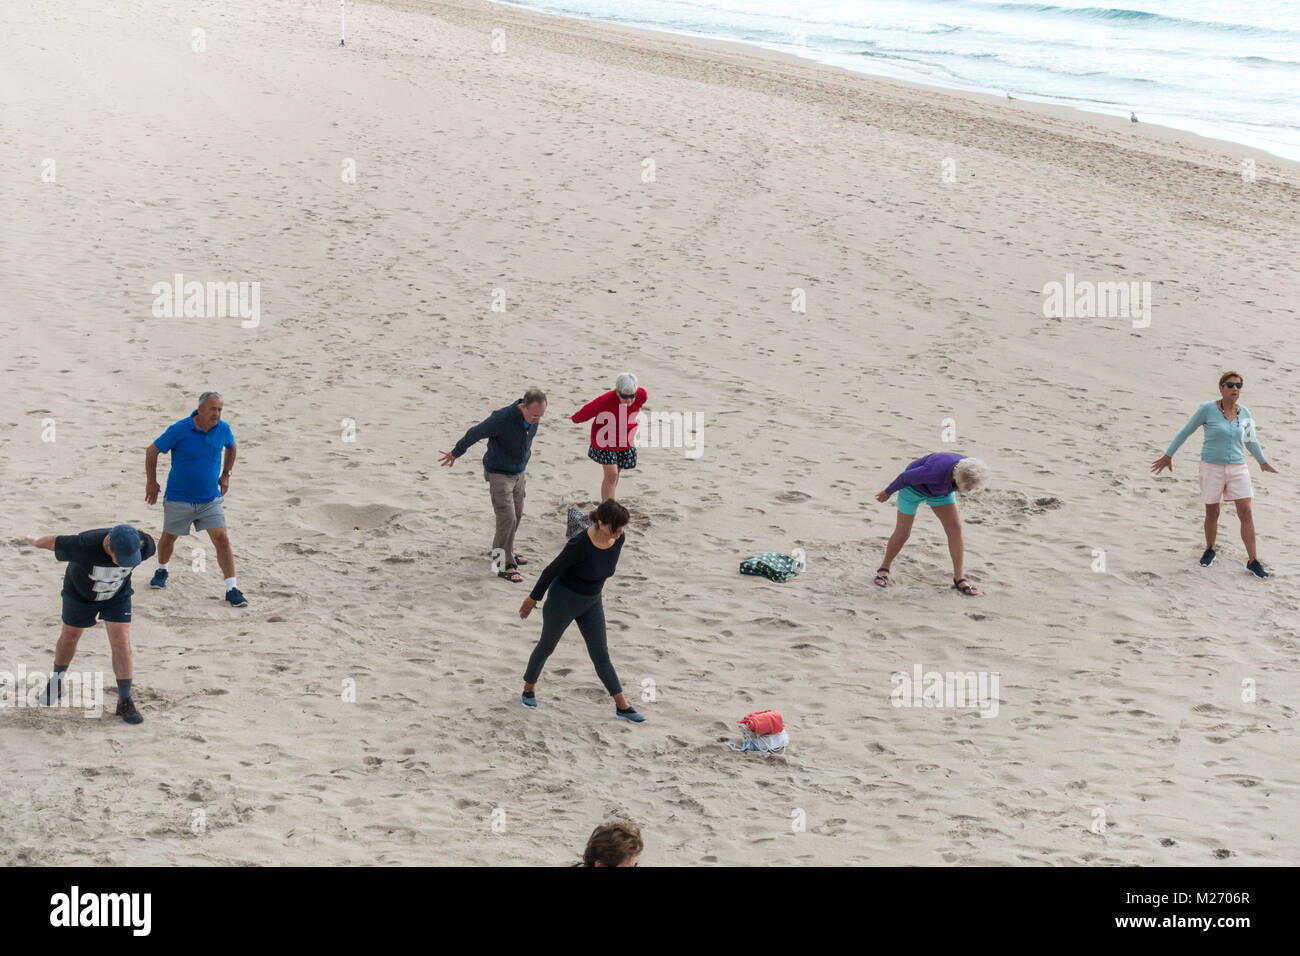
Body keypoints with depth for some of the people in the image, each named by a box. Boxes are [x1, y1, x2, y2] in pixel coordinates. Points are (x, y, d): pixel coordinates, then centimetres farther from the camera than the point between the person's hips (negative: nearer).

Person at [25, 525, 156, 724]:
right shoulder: (84, 547, -42)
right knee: (70, 636, 17)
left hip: (117, 595, 1)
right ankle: (56, 682, 43)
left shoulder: (144, 546, -34)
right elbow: (55, 541, -21)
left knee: (121, 643, -8)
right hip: (80, 593, -1)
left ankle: (125, 702, 3)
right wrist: (35, 541, 0)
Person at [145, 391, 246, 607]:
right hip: (179, 499, -2)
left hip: (211, 500, 2)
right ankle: (162, 570, 46)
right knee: (168, 538, 15)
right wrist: (151, 482, 0)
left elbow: (231, 448, 18)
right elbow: (152, 451, -6)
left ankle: (232, 589, -5)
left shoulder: (223, 429, -7)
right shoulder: (179, 430, -18)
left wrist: (225, 475, 16)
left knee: (222, 540, -9)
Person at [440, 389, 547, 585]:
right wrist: (455, 453, -2)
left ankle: (502, 553, 36)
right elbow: (475, 434, -17)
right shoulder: (503, 418, -30)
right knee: (507, 519, -12)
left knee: (516, 515, 17)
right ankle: (505, 566, -5)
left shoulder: (533, 418, -7)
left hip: (518, 474, 7)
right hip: (498, 475, -7)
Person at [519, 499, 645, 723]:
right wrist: (534, 598, -8)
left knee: (601, 655, 6)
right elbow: (552, 570, -19)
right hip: (564, 599, -5)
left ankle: (622, 707, 9)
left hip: (591, 603, 5)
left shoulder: (618, 540, -14)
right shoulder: (580, 544, -32)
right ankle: (529, 688, 40)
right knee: (546, 647, 17)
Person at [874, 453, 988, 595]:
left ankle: (958, 578, 1)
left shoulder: (970, 470, -26)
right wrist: (887, 493, -9)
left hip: (940, 489, 5)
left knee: (955, 528, -8)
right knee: (902, 534, 2)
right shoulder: (936, 472, -43)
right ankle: (884, 569, 28)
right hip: (913, 486, -5)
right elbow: (906, 477, -26)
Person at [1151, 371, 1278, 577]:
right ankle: (1209, 552, 33)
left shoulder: (1244, 413, 2)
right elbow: (1185, 432, 0)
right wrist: (1168, 456, 3)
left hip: (1237, 468, 2)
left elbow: (1251, 439, 20)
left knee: (1246, 514, -5)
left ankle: (1252, 561, 0)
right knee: (1212, 513, 9)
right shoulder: (1207, 409, -9)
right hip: (1212, 467, -2)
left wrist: (1262, 461, 32)